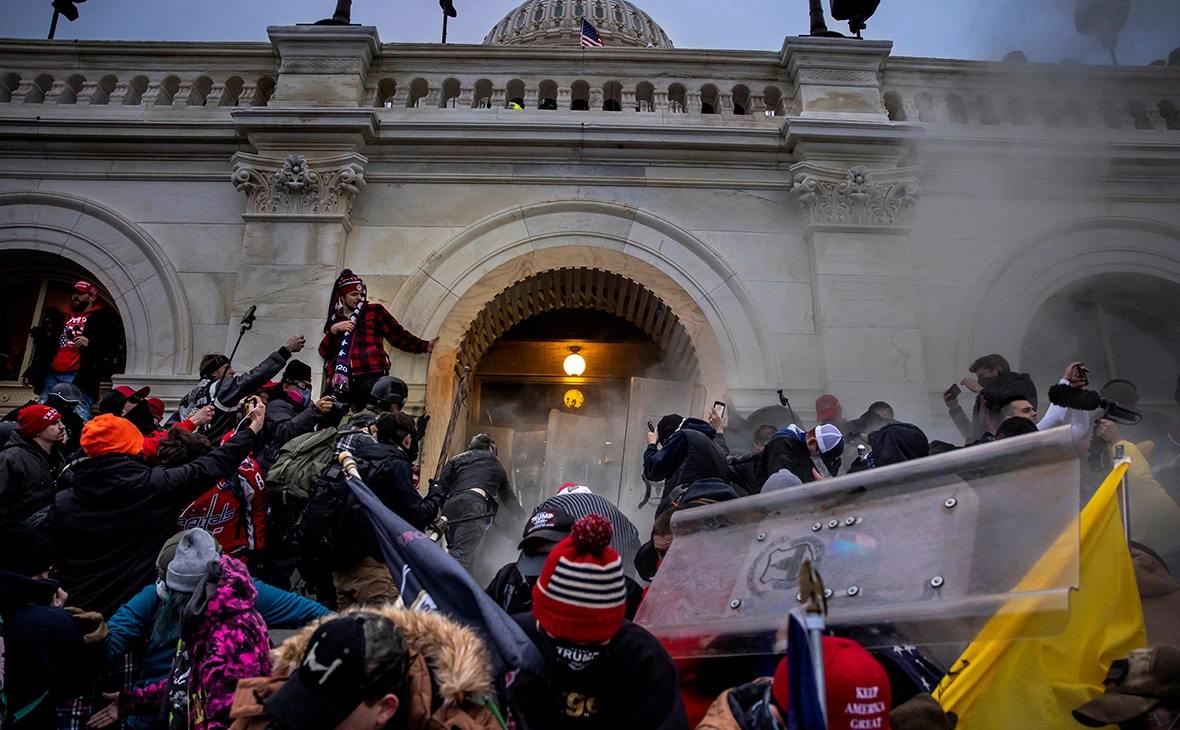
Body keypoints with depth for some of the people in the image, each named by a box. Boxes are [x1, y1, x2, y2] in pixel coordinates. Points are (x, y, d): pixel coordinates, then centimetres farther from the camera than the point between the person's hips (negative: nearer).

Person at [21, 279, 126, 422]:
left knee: (80, 418, -20)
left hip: (79, 377, -7)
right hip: (51, 375, 7)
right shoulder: (61, 318, 29)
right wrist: (30, 372, 23)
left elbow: (117, 344, -2)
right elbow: (44, 350, 30)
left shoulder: (103, 317, 11)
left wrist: (90, 343, -15)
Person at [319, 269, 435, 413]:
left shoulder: (374, 310, 12)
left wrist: (425, 346, -5)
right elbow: (324, 352, 14)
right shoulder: (335, 318, 21)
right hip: (340, 381, 4)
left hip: (371, 378, -3)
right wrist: (333, 330, -2)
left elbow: (399, 336, 8)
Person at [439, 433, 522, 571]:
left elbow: (442, 487, 18)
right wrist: (521, 513, 55)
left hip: (449, 507, 4)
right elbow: (507, 496, 39)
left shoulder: (455, 460, 32)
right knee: (462, 556, -20)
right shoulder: (495, 464, 31)